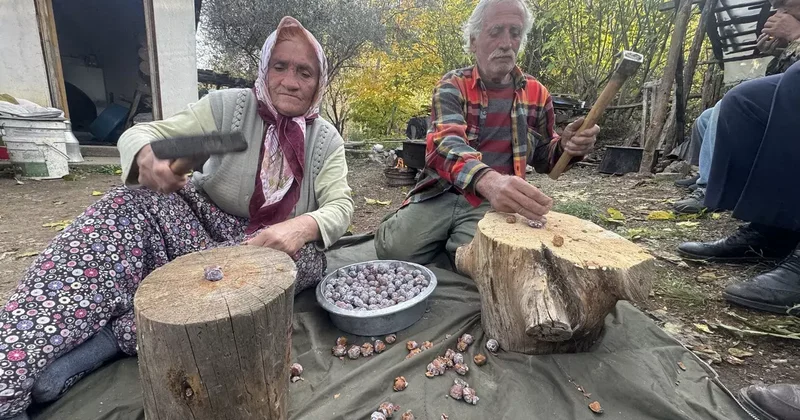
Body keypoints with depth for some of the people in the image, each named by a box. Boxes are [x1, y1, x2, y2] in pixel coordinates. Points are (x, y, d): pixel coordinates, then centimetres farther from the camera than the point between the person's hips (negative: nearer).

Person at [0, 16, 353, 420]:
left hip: (273, 243, 1)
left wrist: (302, 227, -36)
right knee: (129, 206, -27)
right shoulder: (228, 106, -7)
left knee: (307, 257, -34)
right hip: (205, 222, 0)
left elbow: (339, 206, -12)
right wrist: (148, 157, -37)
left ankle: (110, 335, -32)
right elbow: (140, 133, -11)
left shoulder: (326, 140, -3)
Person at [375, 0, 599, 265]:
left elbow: (542, 159, 19)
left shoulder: (536, 93, 9)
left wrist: (565, 147, -7)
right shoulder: (452, 86, -2)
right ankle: (446, 236, 10)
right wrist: (488, 180, -44)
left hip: (492, 203, 1)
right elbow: (446, 144, -22)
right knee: (396, 250, -22)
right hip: (442, 194, -1)